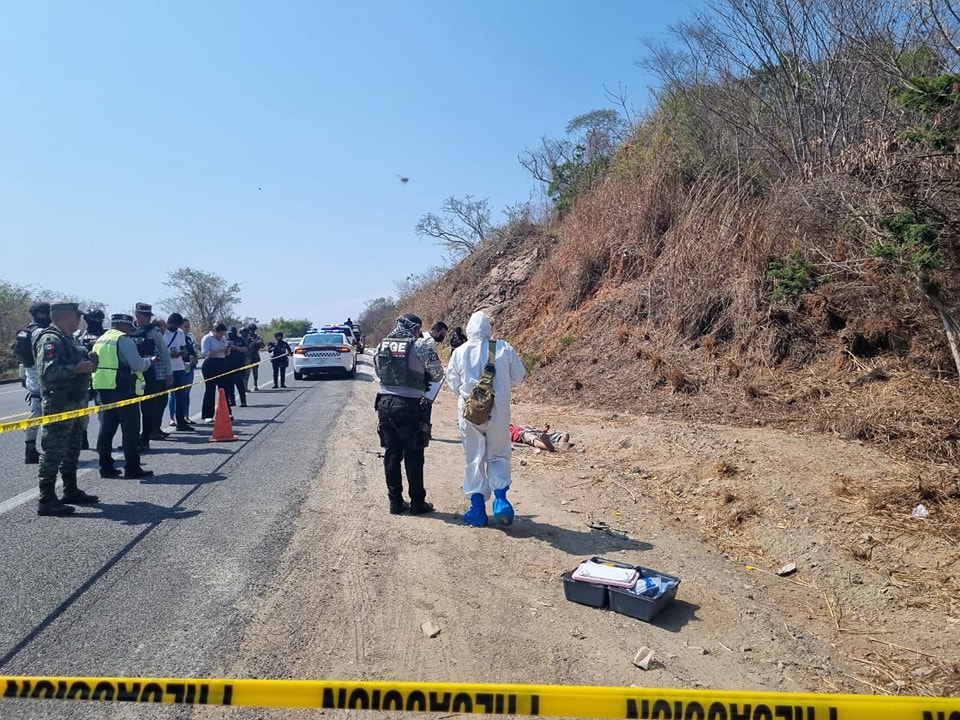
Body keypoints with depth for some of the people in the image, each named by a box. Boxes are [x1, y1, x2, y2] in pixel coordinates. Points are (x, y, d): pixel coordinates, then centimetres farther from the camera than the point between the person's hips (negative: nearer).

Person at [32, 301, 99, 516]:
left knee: (71, 451, 18)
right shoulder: (50, 340, -16)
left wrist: (85, 363, 8)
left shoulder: (67, 338, 16)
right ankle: (47, 501, -1)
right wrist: (77, 368, -23)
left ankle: (71, 492, 30)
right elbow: (48, 372, -26)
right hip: (58, 405, -10)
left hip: (73, 404, 11)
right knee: (53, 452, -6)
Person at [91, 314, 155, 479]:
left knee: (107, 428, 10)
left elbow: (98, 363, 22)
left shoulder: (100, 340, 16)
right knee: (130, 429, -3)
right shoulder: (123, 340, -10)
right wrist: (149, 361, 4)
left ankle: (106, 467, 13)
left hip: (103, 388, 8)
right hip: (123, 389, -8)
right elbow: (138, 364, -16)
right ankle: (132, 468, -1)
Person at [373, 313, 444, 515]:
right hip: (409, 406, -5)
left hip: (384, 403, 5)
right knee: (413, 457, 6)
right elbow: (437, 373, -2)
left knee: (391, 454, 12)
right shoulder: (419, 346, -9)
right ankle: (417, 503, 15)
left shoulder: (381, 345, 6)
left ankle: (395, 502, 19)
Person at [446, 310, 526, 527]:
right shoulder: (503, 348, -5)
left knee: (474, 459, 11)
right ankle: (500, 499, -2)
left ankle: (478, 509, 15)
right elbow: (518, 375, 2)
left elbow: (452, 382, 3)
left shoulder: (459, 352, -5)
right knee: (498, 455, 16)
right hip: (499, 411, 0)